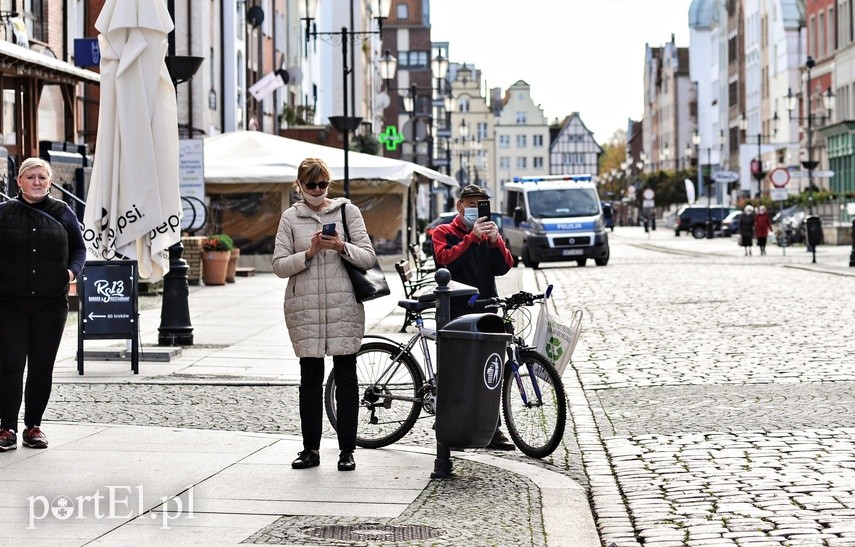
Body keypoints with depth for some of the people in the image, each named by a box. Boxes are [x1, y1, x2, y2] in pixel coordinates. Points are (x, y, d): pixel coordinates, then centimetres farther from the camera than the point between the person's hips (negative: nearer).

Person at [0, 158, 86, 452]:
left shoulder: (62, 213, 8)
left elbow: (79, 248, 15)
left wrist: (72, 271, -3)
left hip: (51, 303, 2)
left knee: (42, 367, 6)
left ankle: (33, 426, 17)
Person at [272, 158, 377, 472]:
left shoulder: (347, 211, 7)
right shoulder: (290, 218, 8)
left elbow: (368, 257, 3)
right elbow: (279, 266, 3)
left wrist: (342, 247, -14)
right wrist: (309, 253, -12)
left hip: (343, 305, -1)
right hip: (304, 307, 1)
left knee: (346, 377, 0)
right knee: (310, 378, 4)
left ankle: (347, 450, 6)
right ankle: (310, 449, 11)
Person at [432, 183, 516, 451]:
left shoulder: (489, 233, 19)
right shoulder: (444, 233, 7)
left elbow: (504, 266, 4)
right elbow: (446, 260, -13)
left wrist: (494, 240, -13)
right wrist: (473, 237, -20)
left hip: (485, 311, 3)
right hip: (456, 312, -3)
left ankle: (492, 430, 4)